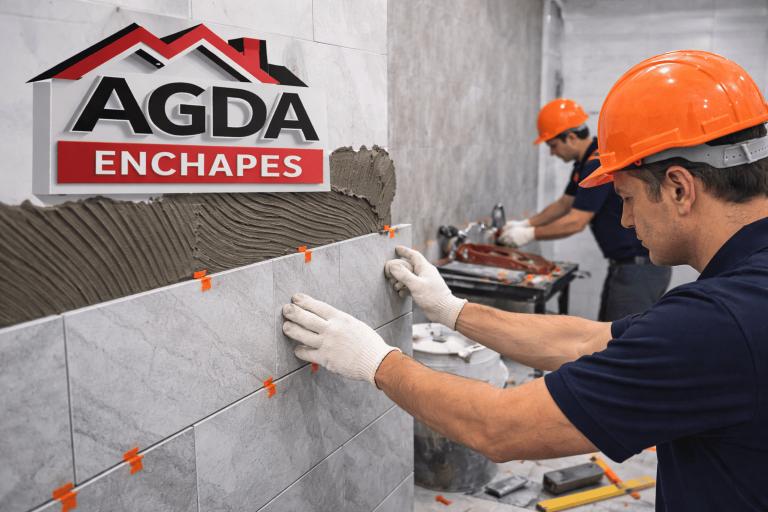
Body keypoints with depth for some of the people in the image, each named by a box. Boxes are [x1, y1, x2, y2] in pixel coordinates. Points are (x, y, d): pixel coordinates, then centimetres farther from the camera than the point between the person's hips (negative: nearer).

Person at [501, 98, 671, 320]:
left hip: (641, 268, -10)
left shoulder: (600, 164, -21)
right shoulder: (586, 163, 11)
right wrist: (525, 224, 13)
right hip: (625, 264, 10)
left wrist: (530, 234, -11)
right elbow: (564, 204, 21)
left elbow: (575, 223, -21)